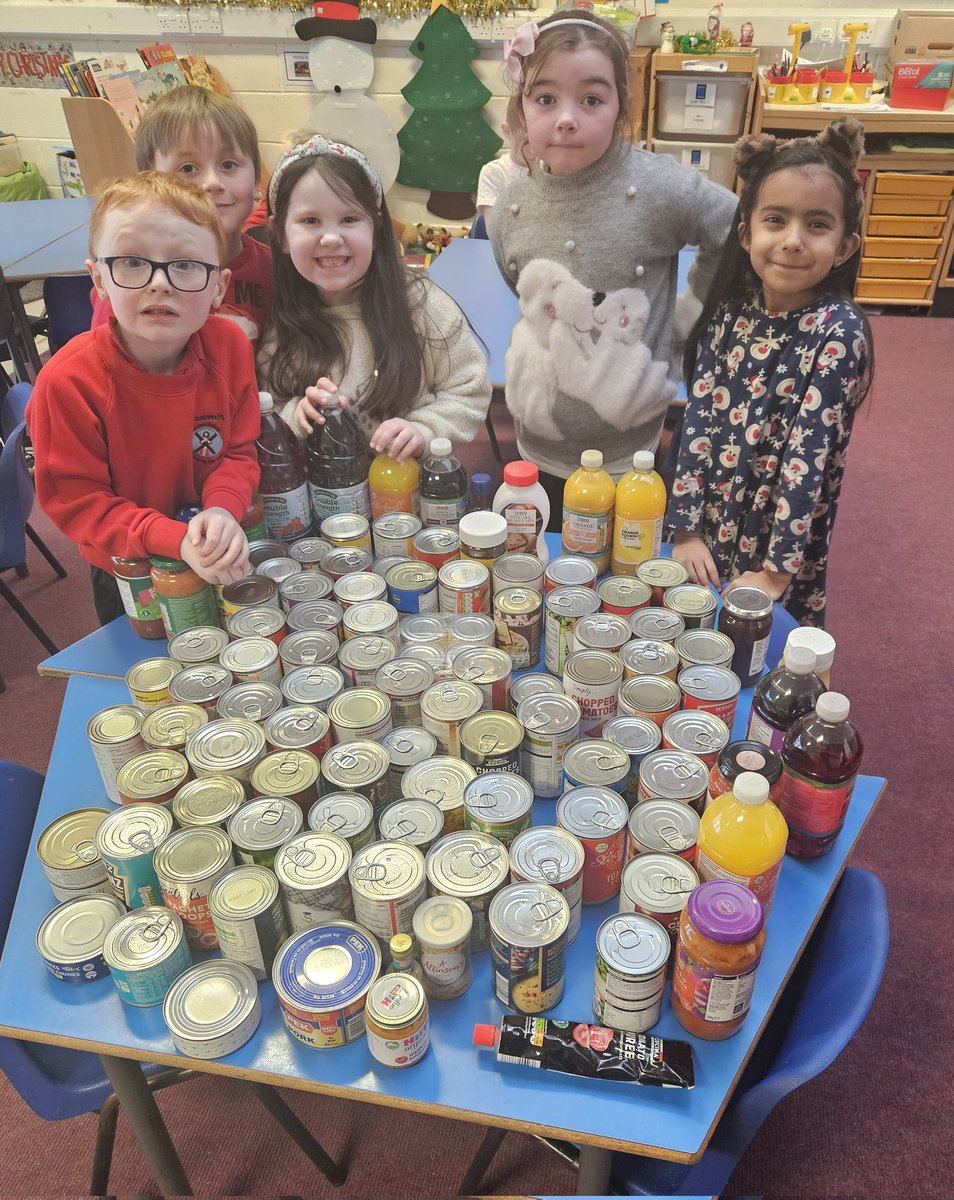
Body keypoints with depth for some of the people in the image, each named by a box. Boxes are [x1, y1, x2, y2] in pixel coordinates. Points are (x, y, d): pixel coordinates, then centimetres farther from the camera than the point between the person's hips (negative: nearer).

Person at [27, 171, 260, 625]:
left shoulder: (230, 346, -16)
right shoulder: (68, 381, -26)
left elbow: (240, 451, -8)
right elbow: (74, 502, -21)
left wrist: (223, 510, -29)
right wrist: (175, 540, -34)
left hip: (224, 563, 3)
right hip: (129, 577, -2)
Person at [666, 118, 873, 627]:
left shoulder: (839, 331, -16)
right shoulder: (729, 310, -4)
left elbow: (810, 454, -20)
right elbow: (698, 419, -6)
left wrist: (776, 571, -20)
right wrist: (686, 528, -10)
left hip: (785, 535, -3)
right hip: (708, 526, 4)